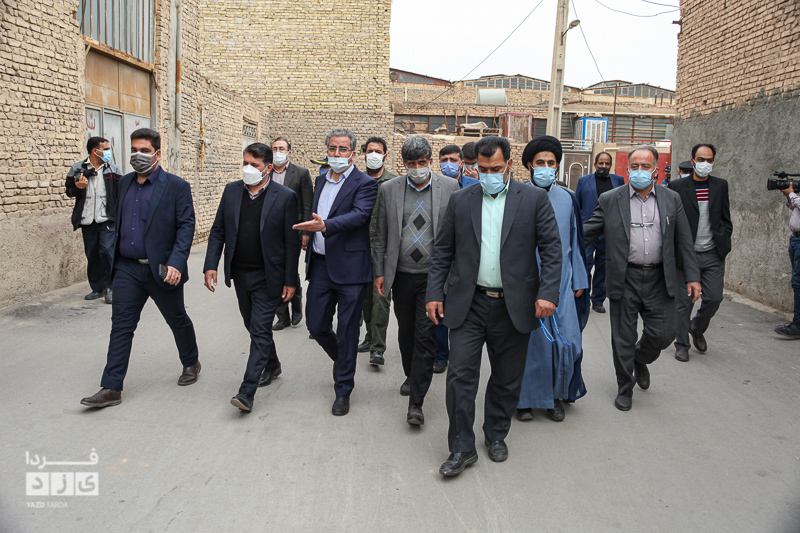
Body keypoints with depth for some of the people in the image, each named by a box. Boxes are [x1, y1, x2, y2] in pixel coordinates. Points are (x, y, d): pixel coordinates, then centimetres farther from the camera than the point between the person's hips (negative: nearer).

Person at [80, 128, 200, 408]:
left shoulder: (176, 186, -8)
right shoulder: (124, 183, 10)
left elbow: (186, 225, -12)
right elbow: (118, 222, 18)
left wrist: (176, 263, -22)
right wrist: (114, 258, 15)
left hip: (161, 270, -4)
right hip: (127, 269, 5)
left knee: (178, 321, 13)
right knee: (121, 326, 2)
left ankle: (191, 363, 37)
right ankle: (111, 389, 7)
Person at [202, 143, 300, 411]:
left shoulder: (285, 197, -9)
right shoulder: (231, 190, 4)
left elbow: (292, 242, -8)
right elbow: (218, 231, 8)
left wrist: (290, 281, -9)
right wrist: (211, 265, -2)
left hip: (268, 276, -5)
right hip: (240, 273, 5)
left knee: (260, 330, -6)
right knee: (254, 326, 18)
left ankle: (247, 391, -4)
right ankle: (272, 365, 41)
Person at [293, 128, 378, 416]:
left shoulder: (365, 184, -7)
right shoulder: (321, 181, 15)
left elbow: (359, 215, -24)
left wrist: (325, 226, -39)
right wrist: (309, 260, 20)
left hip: (349, 268, -6)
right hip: (321, 265, 6)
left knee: (347, 330, 3)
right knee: (316, 324, 10)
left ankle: (343, 390, 17)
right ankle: (342, 359, 40)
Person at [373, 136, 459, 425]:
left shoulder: (450, 187, -3)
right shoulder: (390, 189, 3)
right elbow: (381, 235, 7)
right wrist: (379, 272, 5)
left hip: (433, 275, -3)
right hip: (401, 274, 3)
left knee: (426, 336, -4)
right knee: (405, 332, 17)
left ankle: (416, 403, 2)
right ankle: (411, 376, 41)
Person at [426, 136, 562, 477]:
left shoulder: (534, 199, 1)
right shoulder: (460, 200, 6)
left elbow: (552, 248, -2)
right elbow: (442, 251, 8)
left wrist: (548, 292, -13)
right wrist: (434, 293, 2)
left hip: (513, 306, 0)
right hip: (468, 305, 1)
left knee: (507, 379, 12)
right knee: (460, 375, -3)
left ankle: (496, 434, 34)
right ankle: (462, 448, 10)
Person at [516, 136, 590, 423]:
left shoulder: (567, 198, 7)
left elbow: (575, 242, 13)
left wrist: (579, 281, 13)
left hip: (561, 282, 3)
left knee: (566, 340, 2)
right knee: (529, 339, 3)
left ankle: (557, 394, 23)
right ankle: (526, 398, 20)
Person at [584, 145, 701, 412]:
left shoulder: (672, 199, 6)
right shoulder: (610, 200, 1)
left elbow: (684, 241, 8)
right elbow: (588, 231, 2)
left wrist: (692, 277, 4)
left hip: (659, 280, 2)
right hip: (625, 279, -1)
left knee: (663, 333, 2)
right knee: (623, 338, 6)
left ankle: (640, 360, 36)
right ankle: (625, 388, 26)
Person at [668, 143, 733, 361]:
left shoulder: (721, 186, 8)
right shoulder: (677, 186, -3)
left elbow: (726, 219, 13)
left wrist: (725, 245, 5)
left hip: (713, 255, 3)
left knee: (714, 298, 1)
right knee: (684, 302, 3)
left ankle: (697, 329, 30)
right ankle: (682, 344, 17)